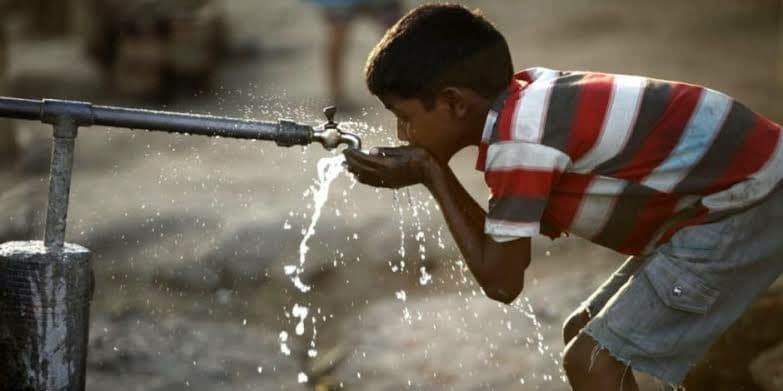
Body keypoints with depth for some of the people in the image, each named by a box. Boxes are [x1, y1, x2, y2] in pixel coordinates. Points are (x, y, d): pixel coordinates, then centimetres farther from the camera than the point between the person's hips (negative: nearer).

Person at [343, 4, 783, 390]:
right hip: (730, 197, 10)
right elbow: (503, 241, 9)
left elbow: (502, 281, -14)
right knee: (586, 336, 16)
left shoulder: (517, 141, -22)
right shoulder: (525, 98, 4)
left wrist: (430, 176, -9)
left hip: (745, 208, -10)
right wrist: (431, 171, -2)